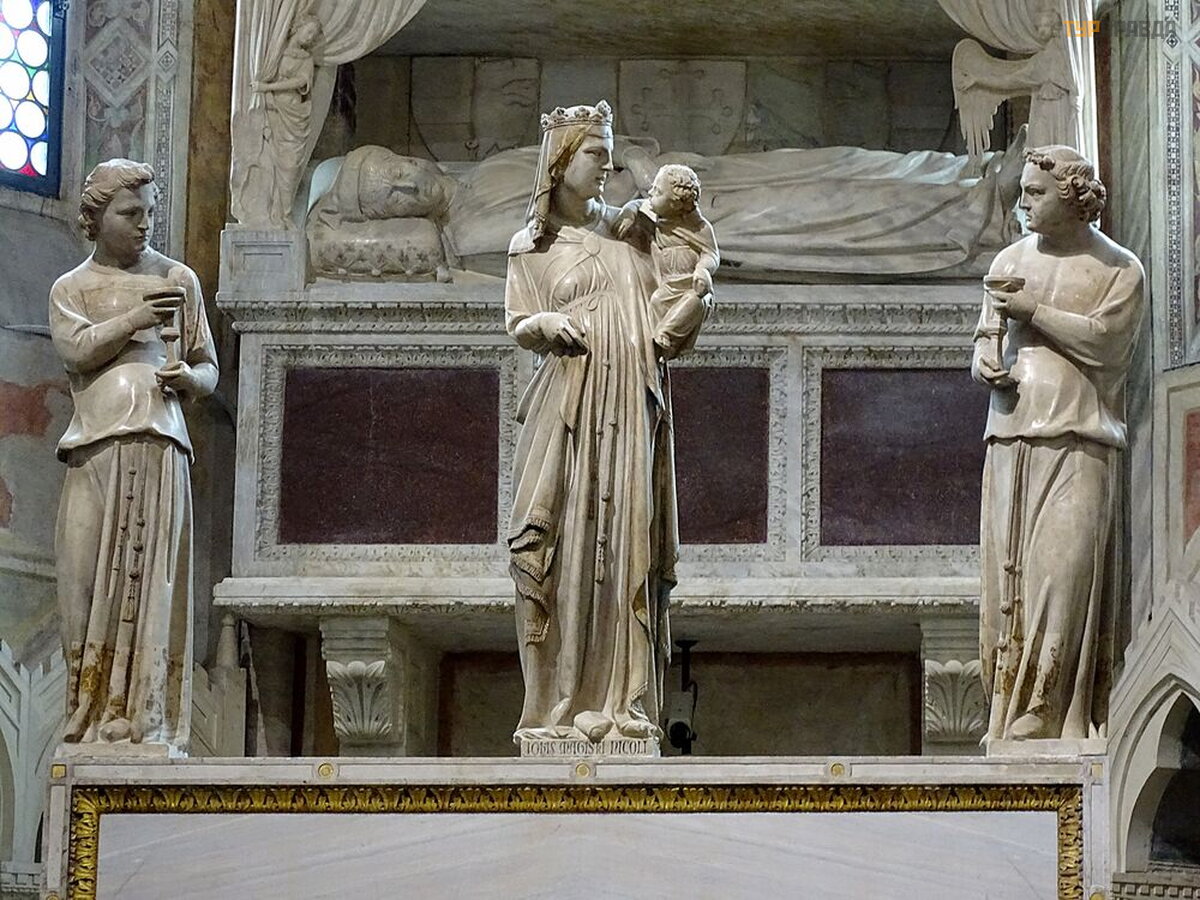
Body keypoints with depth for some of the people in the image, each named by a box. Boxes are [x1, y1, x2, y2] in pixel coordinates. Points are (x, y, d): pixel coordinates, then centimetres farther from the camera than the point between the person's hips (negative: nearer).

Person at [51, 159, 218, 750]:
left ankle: (146, 719, -9)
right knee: (89, 576, -6)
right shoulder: (71, 289, 15)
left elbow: (209, 369, 18)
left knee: (151, 579, -7)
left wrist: (189, 377, -4)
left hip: (160, 447, 0)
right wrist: (135, 318, -13)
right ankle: (90, 714, -3)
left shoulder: (177, 280, 17)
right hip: (95, 447, 0)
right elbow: (75, 350, -5)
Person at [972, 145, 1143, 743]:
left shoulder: (1118, 268, 4)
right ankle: (1009, 710, 3)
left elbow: (1104, 340, -8)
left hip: (1078, 442, -4)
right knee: (1007, 573, 0)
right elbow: (987, 334, 18)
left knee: (1063, 568, -11)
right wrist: (984, 361, -4)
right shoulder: (1010, 261, 18)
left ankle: (1044, 718, -11)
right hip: (1011, 436, 5)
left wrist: (1034, 311, -7)